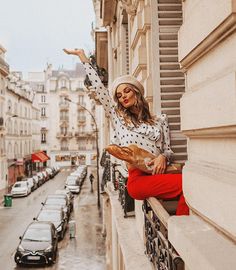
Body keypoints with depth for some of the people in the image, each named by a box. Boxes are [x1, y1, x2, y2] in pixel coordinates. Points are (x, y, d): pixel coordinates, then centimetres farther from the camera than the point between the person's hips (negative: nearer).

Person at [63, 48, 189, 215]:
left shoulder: (160, 120, 24)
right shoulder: (118, 117, 19)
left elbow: (168, 149, 20)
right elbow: (98, 87, 20)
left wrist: (163, 156, -4)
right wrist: (82, 56, 23)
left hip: (159, 175, 3)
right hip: (138, 178, -3)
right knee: (186, 183, -27)